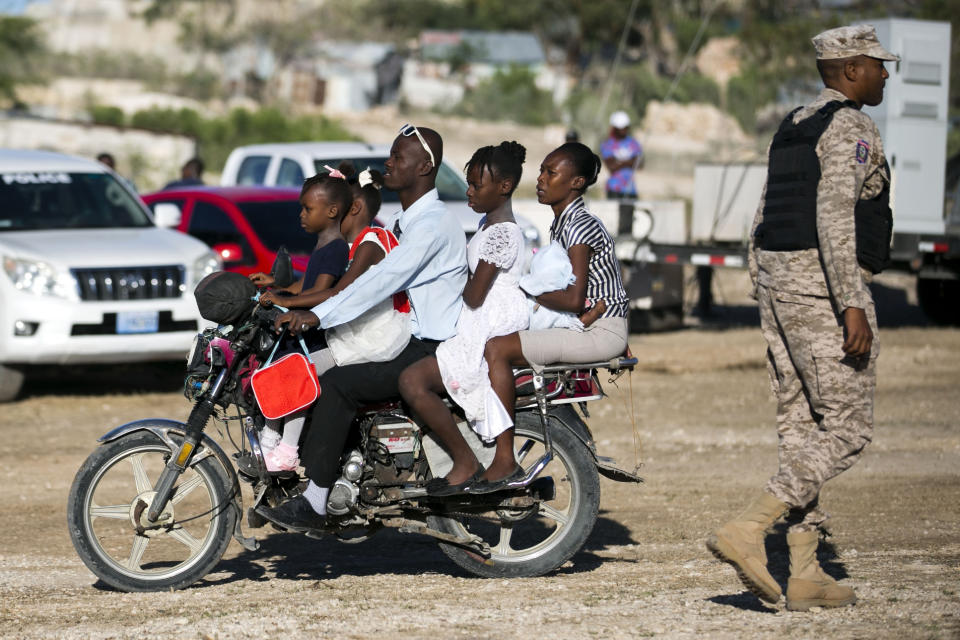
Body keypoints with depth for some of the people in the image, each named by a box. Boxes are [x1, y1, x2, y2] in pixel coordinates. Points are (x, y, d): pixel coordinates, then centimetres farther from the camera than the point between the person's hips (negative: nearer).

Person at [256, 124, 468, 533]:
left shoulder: (432, 224, -16)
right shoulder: (406, 223, 18)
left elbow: (384, 279, -27)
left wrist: (318, 315, -33)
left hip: (440, 351, -11)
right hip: (420, 343, 11)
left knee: (339, 383, -20)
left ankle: (313, 506, -21)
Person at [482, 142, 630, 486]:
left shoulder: (580, 226, -15)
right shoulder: (562, 223, 15)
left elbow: (574, 299, -22)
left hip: (601, 331, -10)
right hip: (583, 326, 10)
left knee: (497, 348, -21)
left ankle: (505, 460, -24)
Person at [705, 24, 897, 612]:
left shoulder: (794, 129, 18)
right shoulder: (850, 127, -11)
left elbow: (767, 222, 19)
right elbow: (834, 216, -22)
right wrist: (852, 306, -25)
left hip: (778, 282, 9)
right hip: (825, 287, -9)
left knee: (802, 427, 9)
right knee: (848, 429, -6)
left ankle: (805, 574, 8)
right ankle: (747, 530, -16)